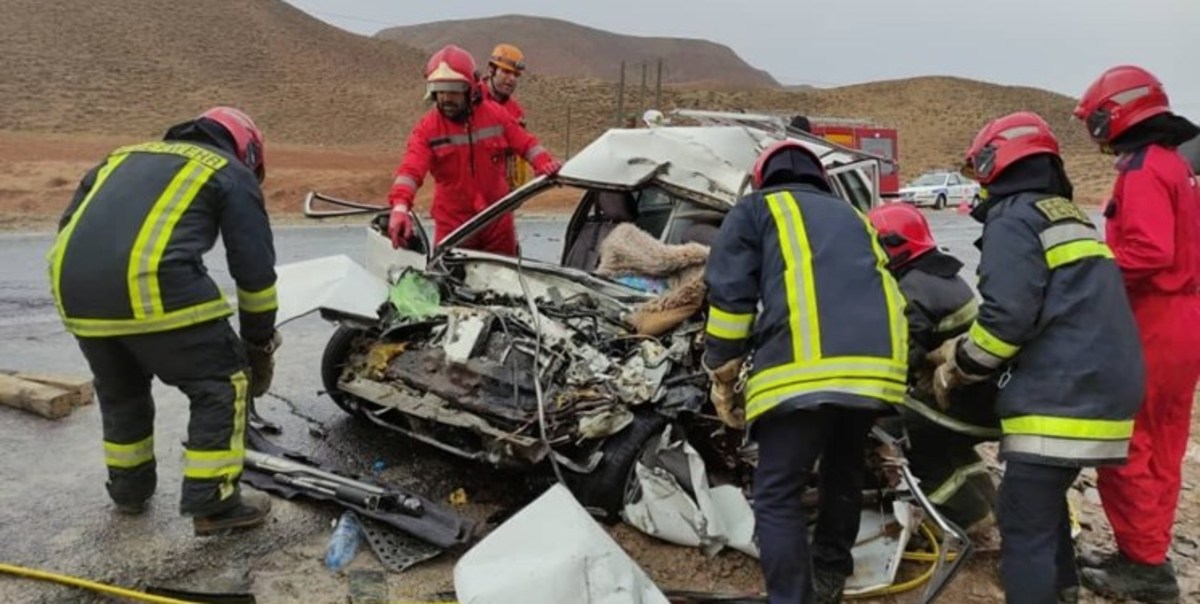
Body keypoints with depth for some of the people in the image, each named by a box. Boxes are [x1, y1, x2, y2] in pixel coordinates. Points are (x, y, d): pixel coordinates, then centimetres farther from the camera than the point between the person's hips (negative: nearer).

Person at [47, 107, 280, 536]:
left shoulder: (127, 156, 33)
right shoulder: (231, 173, 16)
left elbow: (70, 223, 31)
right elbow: (255, 269, 10)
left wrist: (93, 294, 36)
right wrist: (260, 344, 20)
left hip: (72, 285, 7)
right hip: (153, 285, -6)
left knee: (120, 390, 28)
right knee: (221, 384, 8)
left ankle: (129, 488, 42)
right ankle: (213, 503, 8)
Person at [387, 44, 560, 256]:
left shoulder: (495, 114, 0)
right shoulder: (427, 128, -9)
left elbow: (525, 143, 8)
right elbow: (411, 169, -22)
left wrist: (544, 163, -14)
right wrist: (400, 207, -39)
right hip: (453, 226, -2)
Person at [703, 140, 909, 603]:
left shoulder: (755, 209, 18)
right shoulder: (850, 215, 34)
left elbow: (729, 294, 6)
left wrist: (723, 375, 11)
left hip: (804, 367, -6)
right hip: (875, 363, 6)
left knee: (777, 496, 0)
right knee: (845, 471, 26)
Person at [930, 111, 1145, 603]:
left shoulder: (1013, 219, -7)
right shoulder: (1066, 216, 23)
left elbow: (1006, 317, -18)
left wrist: (957, 368, -1)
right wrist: (958, 351, 20)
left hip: (1059, 399, -10)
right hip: (1102, 389, 10)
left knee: (1025, 525, -6)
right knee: (1045, 502, 24)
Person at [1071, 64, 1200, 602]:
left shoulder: (1142, 169, -15)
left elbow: (1148, 253, -27)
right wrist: (1103, 269, 11)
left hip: (1150, 327, -10)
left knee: (1124, 445, -2)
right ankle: (1147, 556, 24)